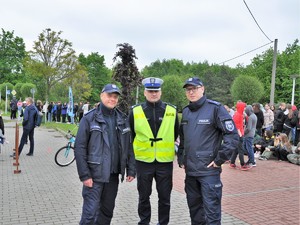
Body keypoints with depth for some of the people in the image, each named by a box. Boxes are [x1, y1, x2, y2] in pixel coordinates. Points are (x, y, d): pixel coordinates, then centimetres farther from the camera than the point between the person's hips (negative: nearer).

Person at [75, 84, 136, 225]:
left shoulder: (123, 119, 7)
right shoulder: (89, 118, -6)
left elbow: (128, 146, 10)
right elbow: (80, 148, -9)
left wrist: (131, 170, 5)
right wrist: (84, 175, -13)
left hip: (113, 175, 5)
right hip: (94, 175, -4)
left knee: (107, 211, 15)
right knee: (90, 213, -6)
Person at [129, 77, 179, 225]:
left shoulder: (171, 111, -1)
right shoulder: (135, 111, -2)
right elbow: (130, 134, 9)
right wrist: (139, 148, 7)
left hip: (165, 161, 1)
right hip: (143, 161, 0)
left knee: (164, 197, 11)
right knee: (144, 196, 12)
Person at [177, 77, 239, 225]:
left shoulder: (215, 108, -9)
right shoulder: (185, 112, 11)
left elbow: (232, 135, -12)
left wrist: (220, 159, -13)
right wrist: (181, 159, 15)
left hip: (209, 170, -6)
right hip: (190, 170, 7)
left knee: (211, 210, -3)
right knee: (194, 207, 18)